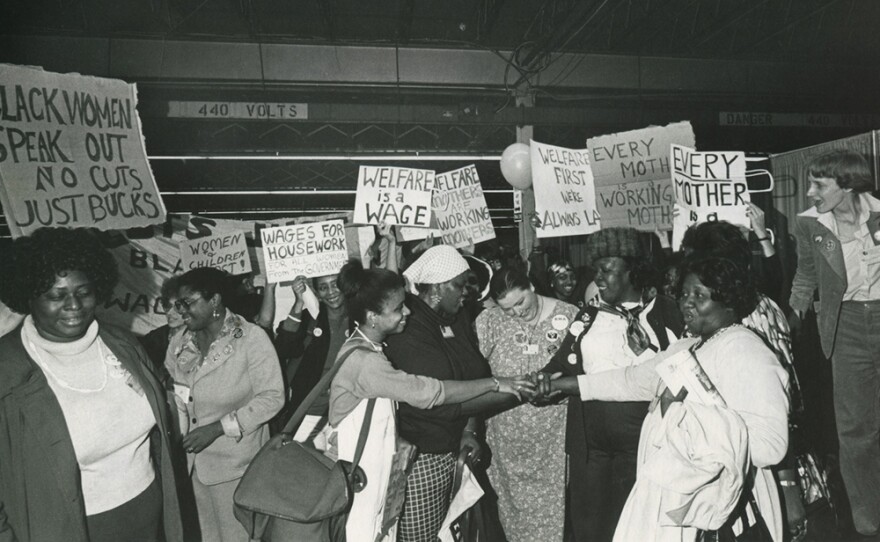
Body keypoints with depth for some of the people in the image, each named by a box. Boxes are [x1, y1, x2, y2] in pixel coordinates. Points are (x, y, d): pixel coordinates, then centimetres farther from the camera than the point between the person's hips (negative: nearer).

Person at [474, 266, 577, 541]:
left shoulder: (569, 315, -5)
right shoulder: (488, 321, -6)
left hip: (554, 436, 0)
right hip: (508, 435, 1)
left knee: (553, 503, 6)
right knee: (512, 501, 13)